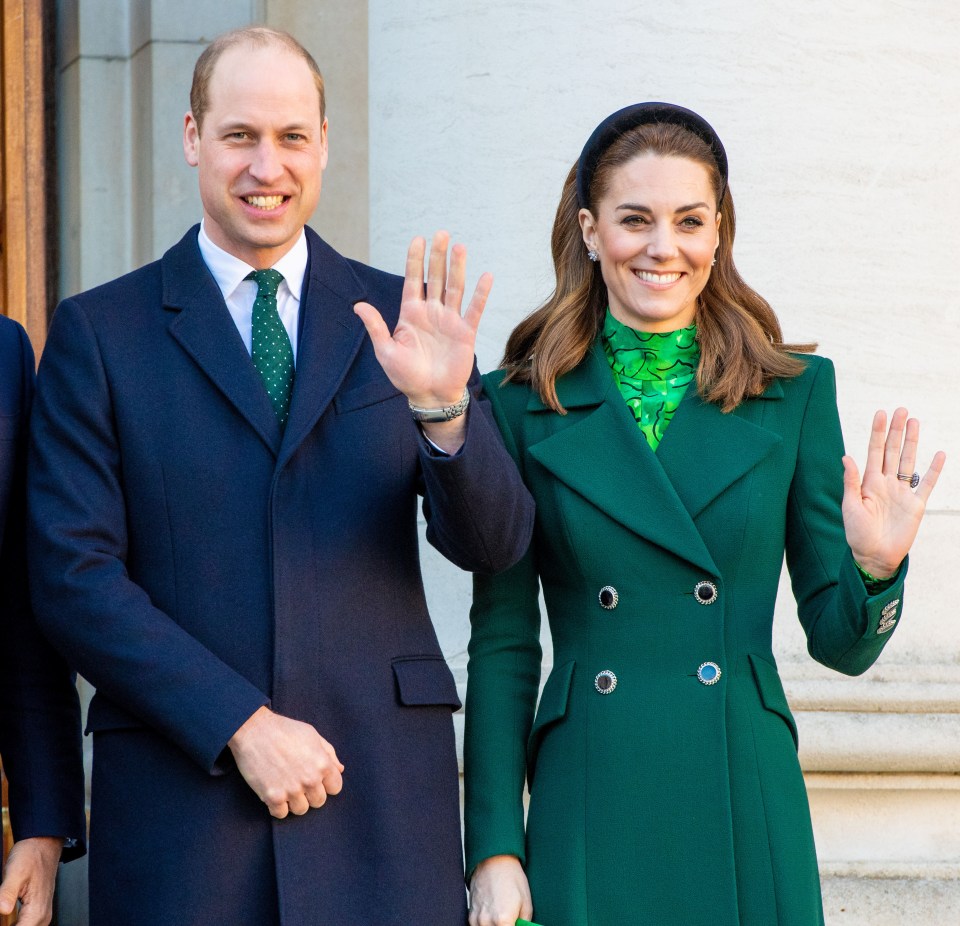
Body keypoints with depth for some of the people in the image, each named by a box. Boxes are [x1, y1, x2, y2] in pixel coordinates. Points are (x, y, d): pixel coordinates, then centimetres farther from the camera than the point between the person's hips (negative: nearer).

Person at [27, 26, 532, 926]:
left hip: (383, 802, 1)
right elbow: (73, 575, -3)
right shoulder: (97, 333, 3)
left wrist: (444, 408, -17)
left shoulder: (398, 319, 8)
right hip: (180, 798, -1)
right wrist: (242, 725, -11)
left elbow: (494, 542, 2)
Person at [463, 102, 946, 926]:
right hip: (589, 825, -1)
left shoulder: (794, 390, 5)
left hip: (746, 816, 1)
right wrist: (494, 850, -3)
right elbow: (503, 648, 3)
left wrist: (874, 569, -15)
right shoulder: (523, 403, 3)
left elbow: (840, 643, 6)